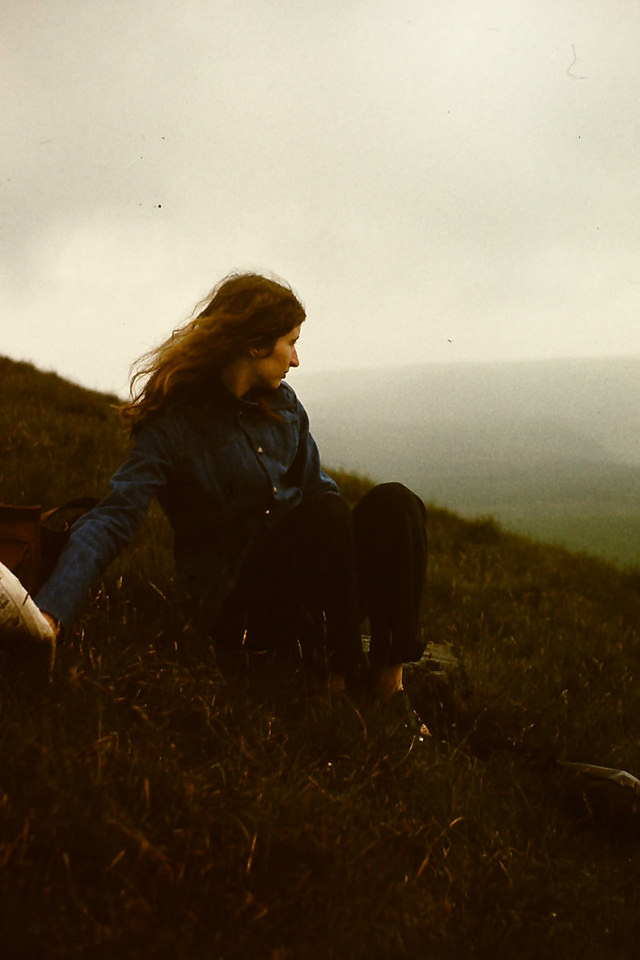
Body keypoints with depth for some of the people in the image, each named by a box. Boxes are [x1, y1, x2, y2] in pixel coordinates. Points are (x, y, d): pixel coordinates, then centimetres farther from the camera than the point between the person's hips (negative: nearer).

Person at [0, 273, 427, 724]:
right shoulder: (173, 427, -9)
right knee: (324, 513, -32)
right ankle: (344, 677, -18)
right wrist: (50, 613, -33)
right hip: (235, 599, -6)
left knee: (392, 500, -20)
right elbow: (112, 519, -17)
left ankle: (389, 675, -22)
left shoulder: (283, 404, 11)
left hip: (301, 571, 6)